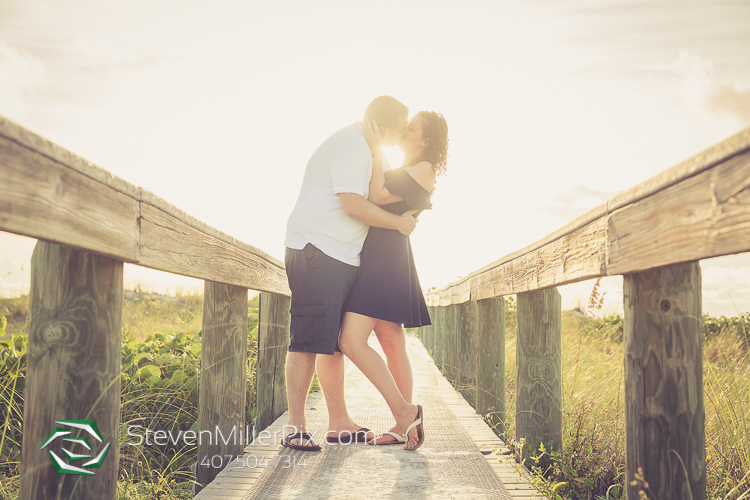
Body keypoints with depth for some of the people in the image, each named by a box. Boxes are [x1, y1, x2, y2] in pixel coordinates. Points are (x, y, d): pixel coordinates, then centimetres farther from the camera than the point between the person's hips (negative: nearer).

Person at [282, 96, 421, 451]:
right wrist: (398, 222, -7)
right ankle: (295, 428, -8)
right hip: (316, 250, -10)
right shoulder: (350, 144, -9)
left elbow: (373, 199, 36)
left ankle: (339, 423, 15)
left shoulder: (362, 148, 25)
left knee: (334, 342, 10)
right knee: (308, 341, -11)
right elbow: (353, 204, -18)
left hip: (342, 258, 11)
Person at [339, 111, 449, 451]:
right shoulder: (404, 171, 21)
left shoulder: (423, 170, -7)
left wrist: (377, 152, -8)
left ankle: (405, 411, -10)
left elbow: (378, 197, -13)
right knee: (392, 344, 9)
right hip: (375, 259, 10)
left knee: (352, 341, -17)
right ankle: (403, 427, 13)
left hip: (385, 258, -10)